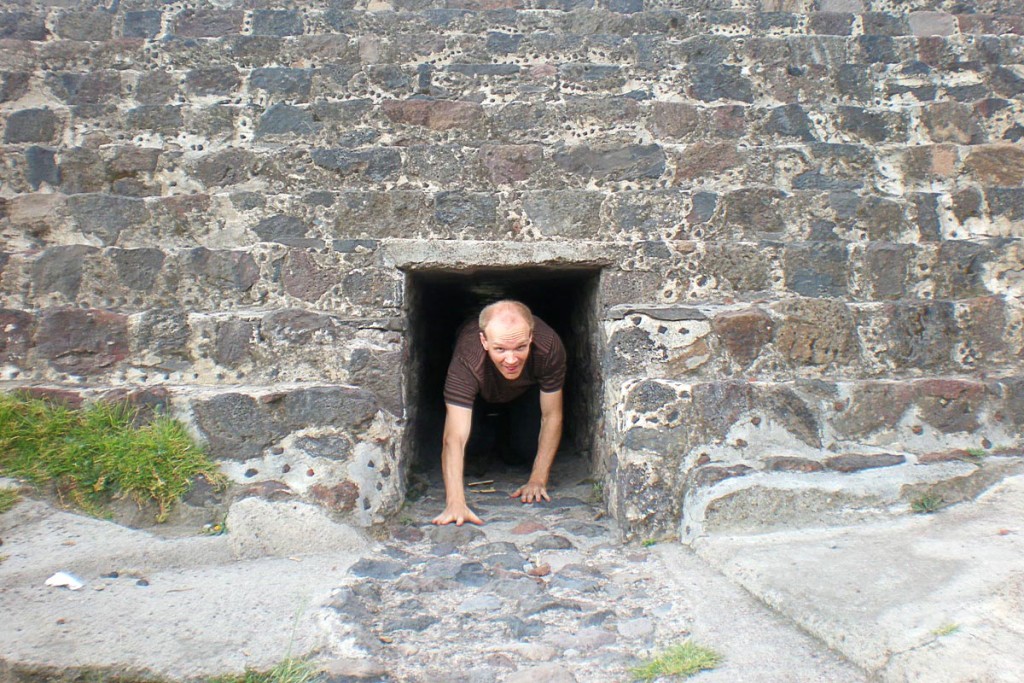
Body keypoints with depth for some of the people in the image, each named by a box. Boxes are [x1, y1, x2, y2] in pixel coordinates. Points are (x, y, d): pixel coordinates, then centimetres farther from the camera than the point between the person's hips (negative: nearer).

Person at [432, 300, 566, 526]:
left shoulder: (549, 347, -41)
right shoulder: (467, 359, -46)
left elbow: (552, 416, -27)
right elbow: (454, 438, -49)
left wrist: (538, 480, -28)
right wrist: (455, 503, -59)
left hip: (527, 391, 1)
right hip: (480, 395, -1)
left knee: (529, 448, -16)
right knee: (472, 442, -22)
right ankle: (495, 435, 17)